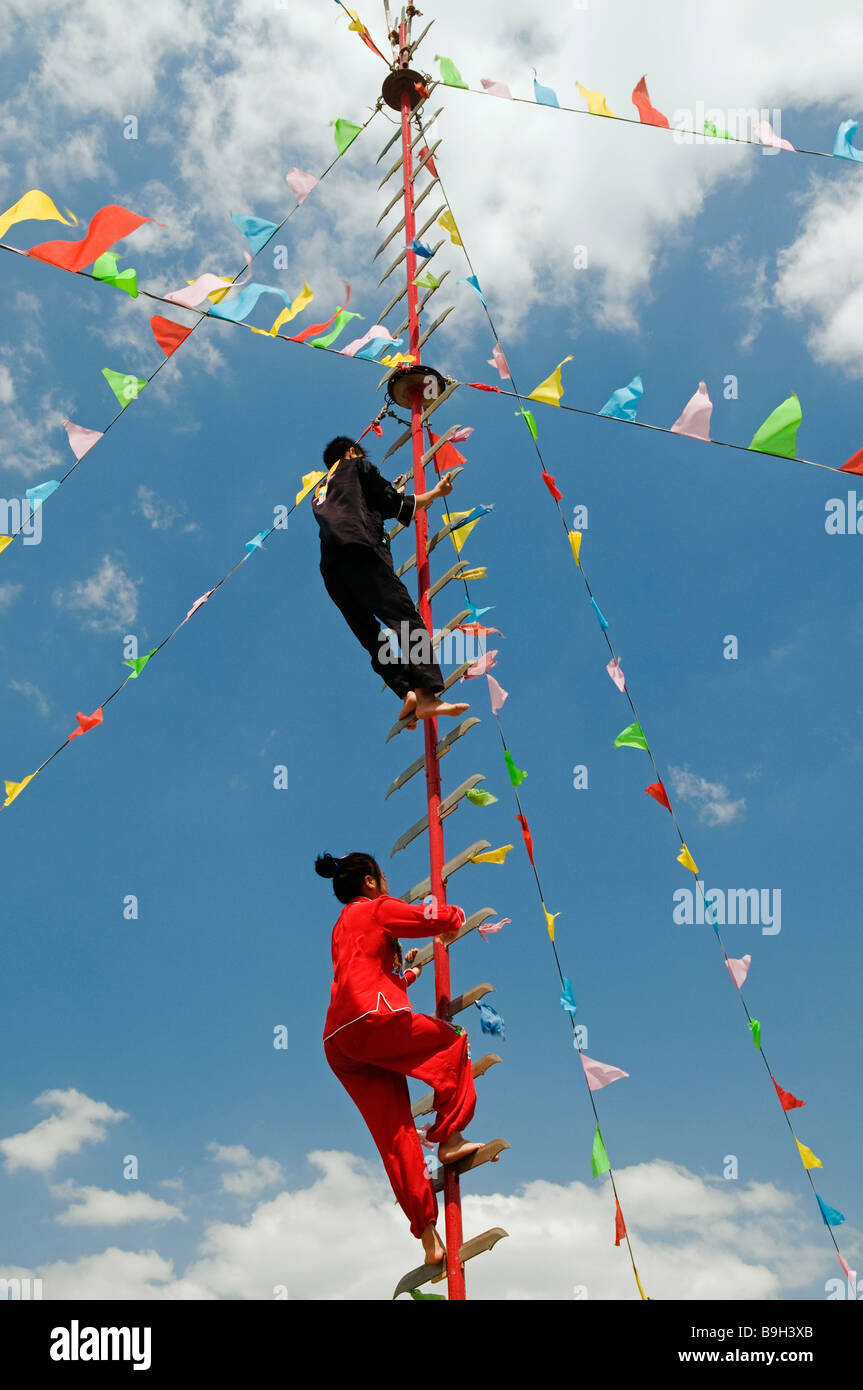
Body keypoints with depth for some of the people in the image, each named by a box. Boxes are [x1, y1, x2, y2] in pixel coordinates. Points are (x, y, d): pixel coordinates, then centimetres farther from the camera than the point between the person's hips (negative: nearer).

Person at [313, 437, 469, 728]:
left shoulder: (320, 491, 38)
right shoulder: (356, 464, 21)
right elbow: (392, 504, 16)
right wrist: (435, 493, 30)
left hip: (331, 570, 7)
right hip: (359, 552, -7)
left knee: (373, 641, 4)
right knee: (407, 619, -18)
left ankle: (408, 694, -17)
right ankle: (426, 696, -36)